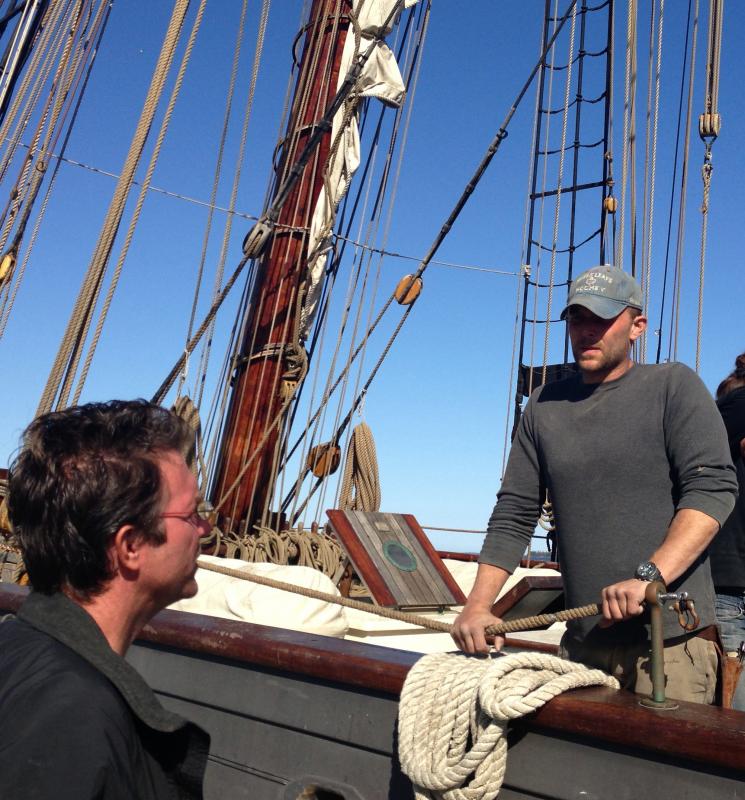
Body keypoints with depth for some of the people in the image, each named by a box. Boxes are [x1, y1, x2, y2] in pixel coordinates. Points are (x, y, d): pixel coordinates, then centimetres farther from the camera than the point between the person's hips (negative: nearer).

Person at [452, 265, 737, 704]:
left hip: (670, 637, -3)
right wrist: (478, 605, -1)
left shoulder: (673, 384, 0)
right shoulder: (545, 404, 10)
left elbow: (713, 486, -11)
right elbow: (514, 514, 9)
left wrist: (650, 576, -24)